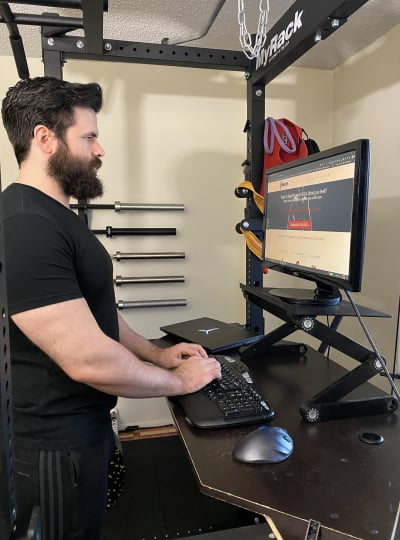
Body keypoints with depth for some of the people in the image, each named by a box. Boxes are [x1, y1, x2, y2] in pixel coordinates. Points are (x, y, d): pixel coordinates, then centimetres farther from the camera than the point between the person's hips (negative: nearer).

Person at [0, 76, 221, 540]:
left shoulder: (57, 217, 9)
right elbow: (88, 359, -30)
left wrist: (154, 354, 7)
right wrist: (178, 381, -15)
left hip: (85, 427, 10)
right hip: (53, 448, -9)